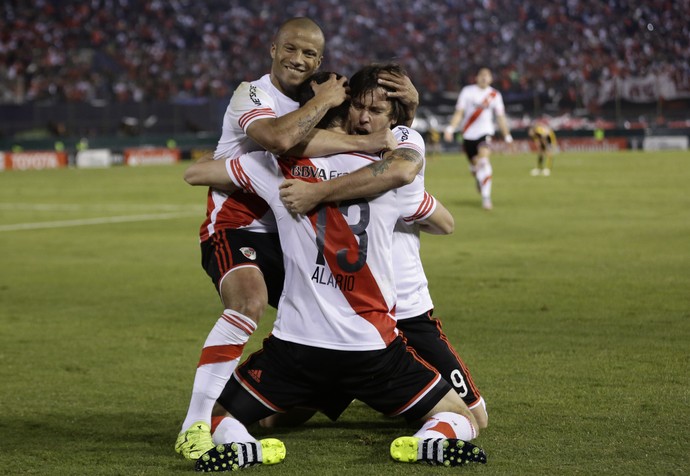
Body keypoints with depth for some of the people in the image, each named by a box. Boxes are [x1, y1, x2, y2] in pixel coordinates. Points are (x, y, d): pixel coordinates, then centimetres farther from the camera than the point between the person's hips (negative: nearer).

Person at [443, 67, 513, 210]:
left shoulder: (495, 95, 3)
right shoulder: (467, 91, 0)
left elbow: (500, 117, 10)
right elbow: (459, 112, 0)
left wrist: (507, 136, 11)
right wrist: (450, 128, -12)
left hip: (485, 132, -1)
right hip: (468, 134, 1)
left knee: (484, 160, -24)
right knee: (474, 165, 11)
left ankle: (486, 197, -24)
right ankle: (479, 181, 48)